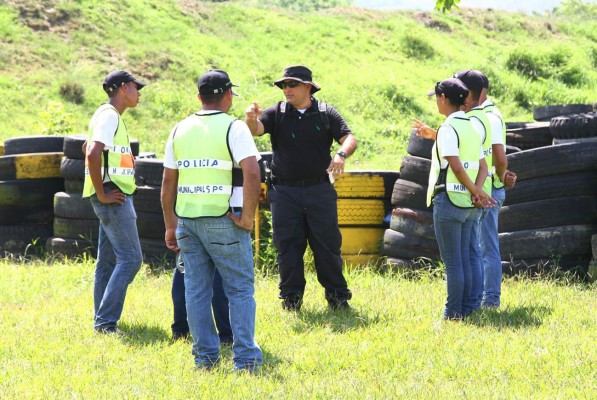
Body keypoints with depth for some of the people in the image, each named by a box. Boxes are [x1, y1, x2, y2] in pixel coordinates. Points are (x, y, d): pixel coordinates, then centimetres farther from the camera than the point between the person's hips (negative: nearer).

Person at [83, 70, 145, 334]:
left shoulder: (112, 116, 18)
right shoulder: (109, 116, -14)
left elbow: (89, 149, 34)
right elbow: (92, 154, -27)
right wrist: (101, 193, -22)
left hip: (116, 197, 10)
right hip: (113, 197, -10)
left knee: (108, 260, 11)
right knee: (130, 258, -12)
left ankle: (102, 321, 15)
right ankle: (106, 321, -15)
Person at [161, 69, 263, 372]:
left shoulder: (180, 130, 10)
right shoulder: (233, 128, -7)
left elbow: (168, 182, 12)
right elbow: (252, 173, -19)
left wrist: (170, 225, 18)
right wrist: (247, 216, -11)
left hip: (187, 219, 5)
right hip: (223, 220, -5)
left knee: (196, 290, 10)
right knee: (240, 289, 1)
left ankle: (205, 356, 11)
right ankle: (245, 358, -2)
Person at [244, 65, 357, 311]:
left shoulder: (326, 113, 5)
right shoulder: (276, 114, 5)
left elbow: (349, 139, -2)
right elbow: (255, 130, -11)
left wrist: (341, 154, -25)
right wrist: (251, 119, -35)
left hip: (320, 190, -1)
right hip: (285, 192, 1)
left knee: (328, 245, 1)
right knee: (288, 247, 2)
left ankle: (338, 297, 10)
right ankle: (291, 299, 10)